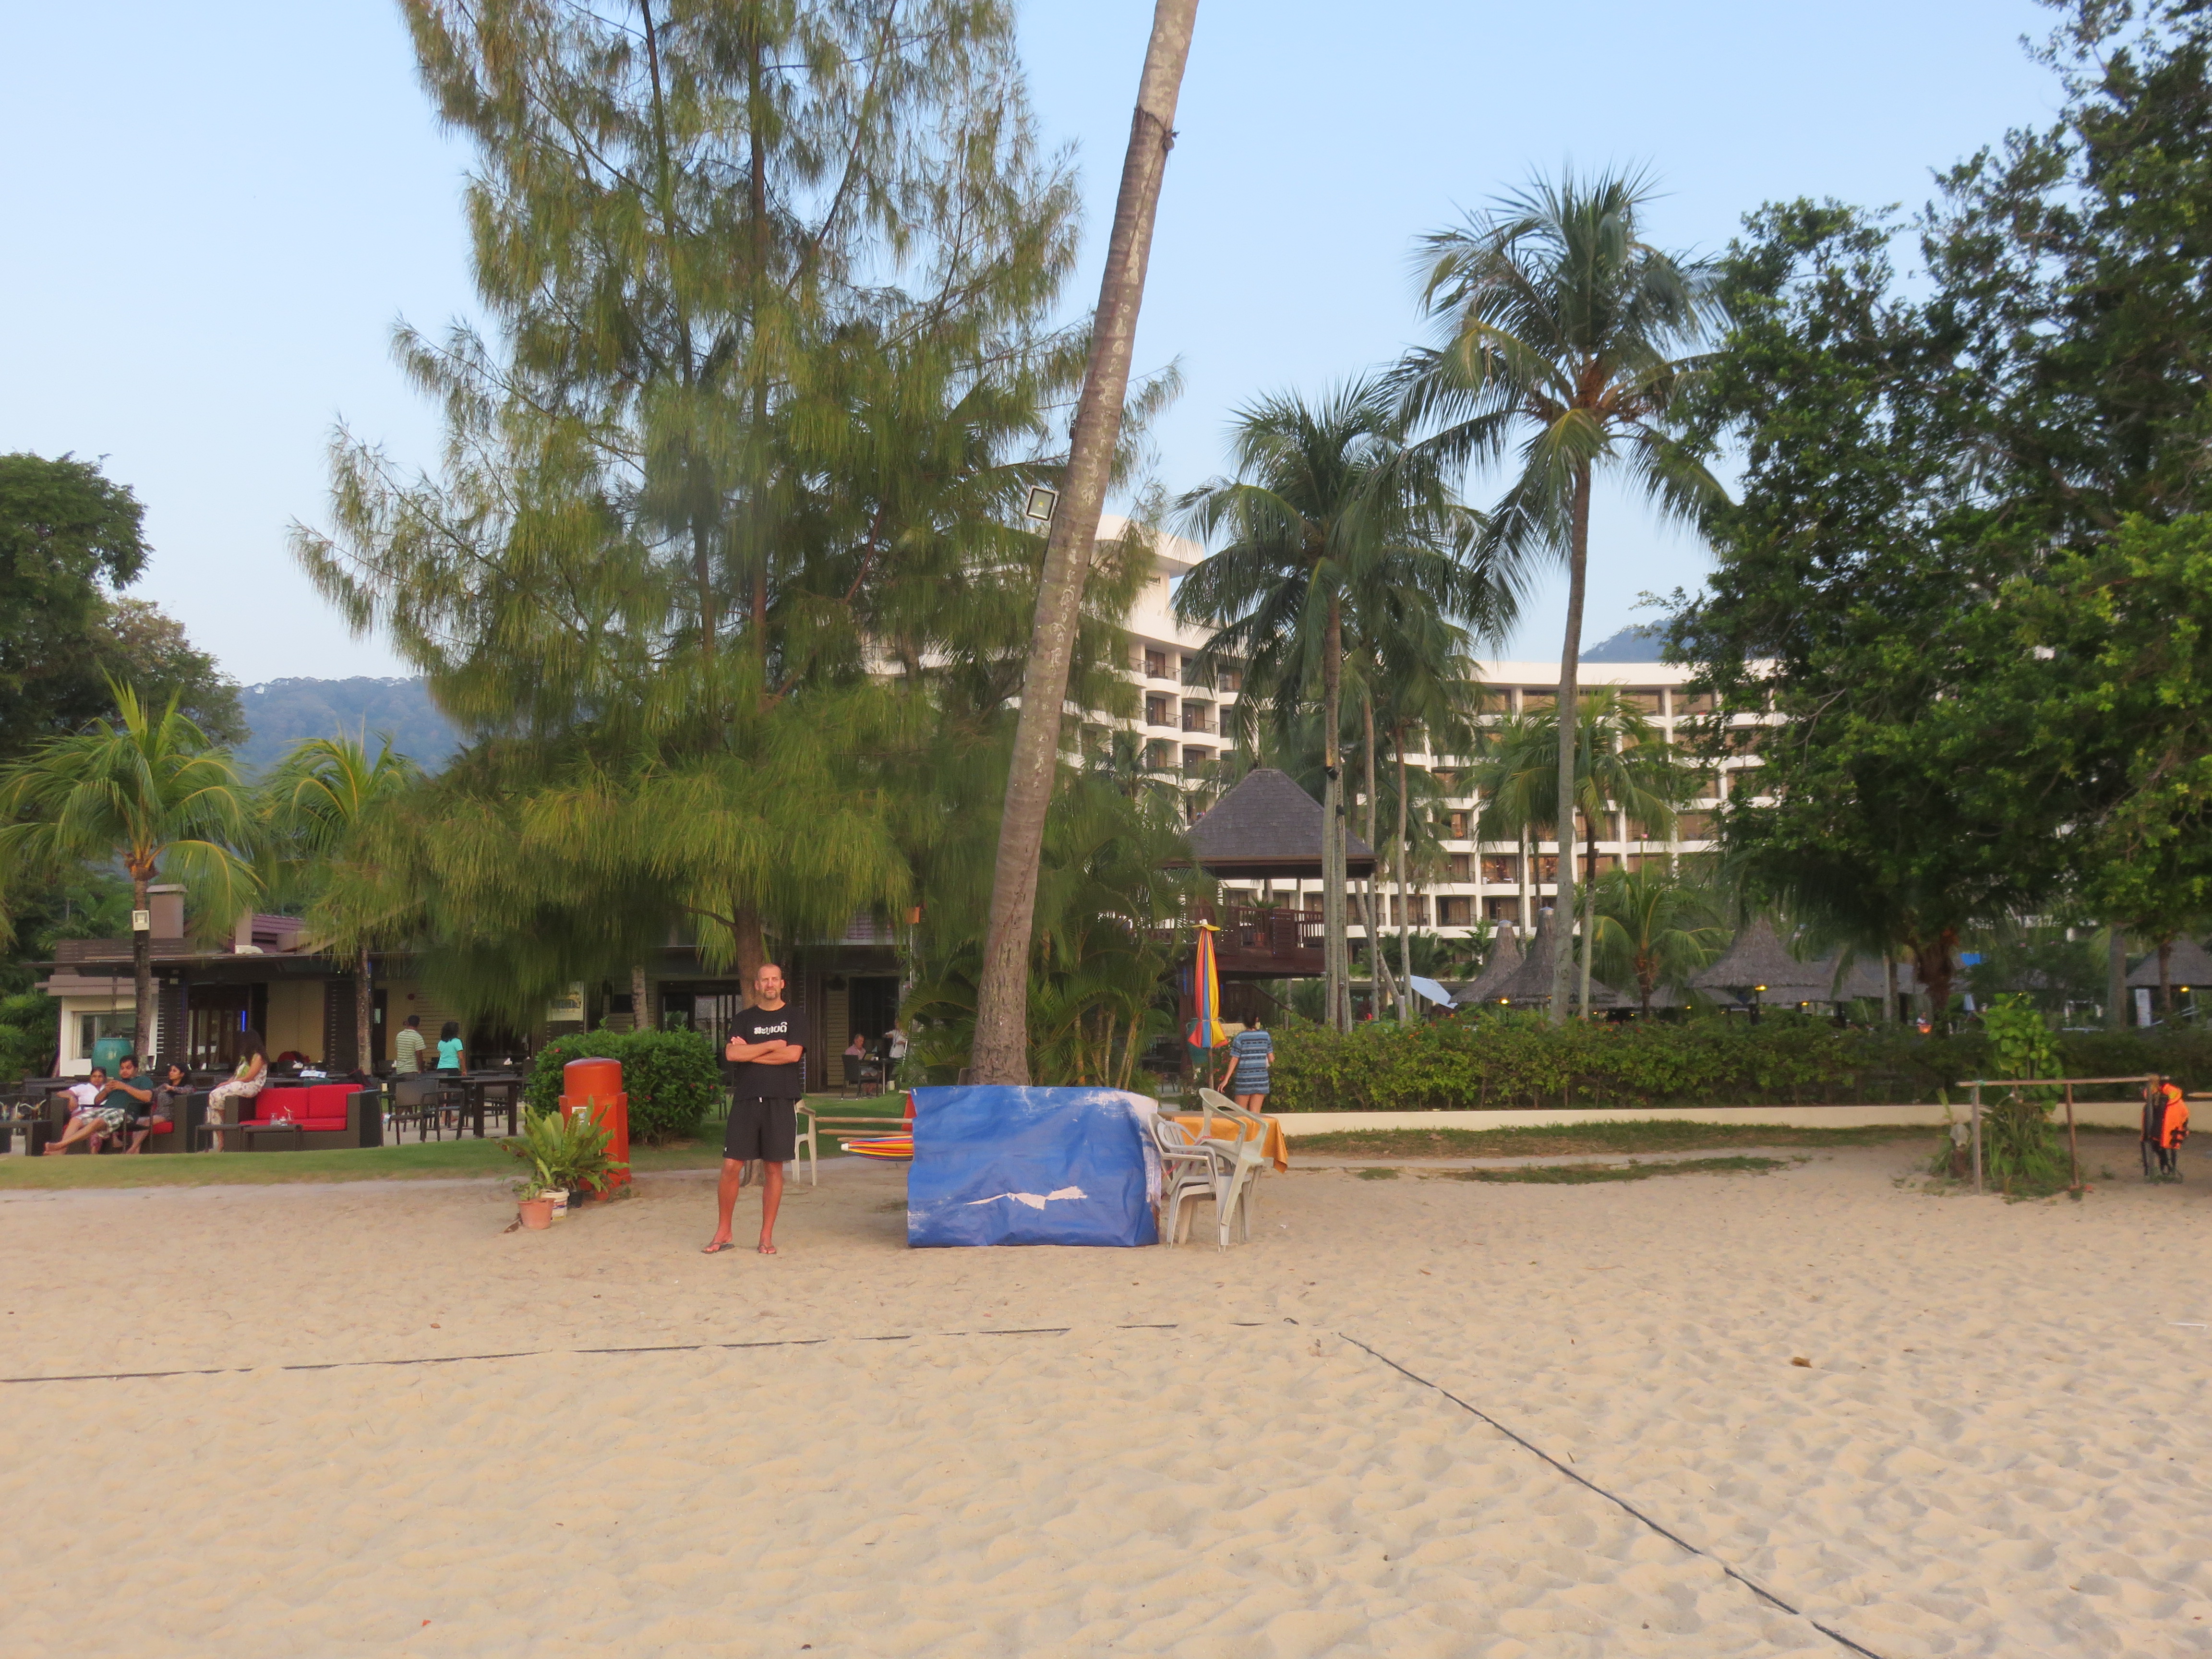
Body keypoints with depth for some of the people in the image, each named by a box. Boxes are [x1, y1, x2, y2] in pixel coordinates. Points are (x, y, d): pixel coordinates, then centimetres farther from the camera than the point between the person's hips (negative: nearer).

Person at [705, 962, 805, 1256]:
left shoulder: (794, 1017, 7)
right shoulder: (744, 1020, 12)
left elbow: (793, 1054, -9)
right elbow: (731, 1054, -4)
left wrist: (750, 1053, -4)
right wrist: (772, 1046, -7)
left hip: (781, 1102, -1)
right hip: (746, 1100, 1)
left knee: (774, 1168, 2)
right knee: (731, 1166, -3)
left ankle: (767, 1235, 11)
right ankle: (724, 1233, 8)